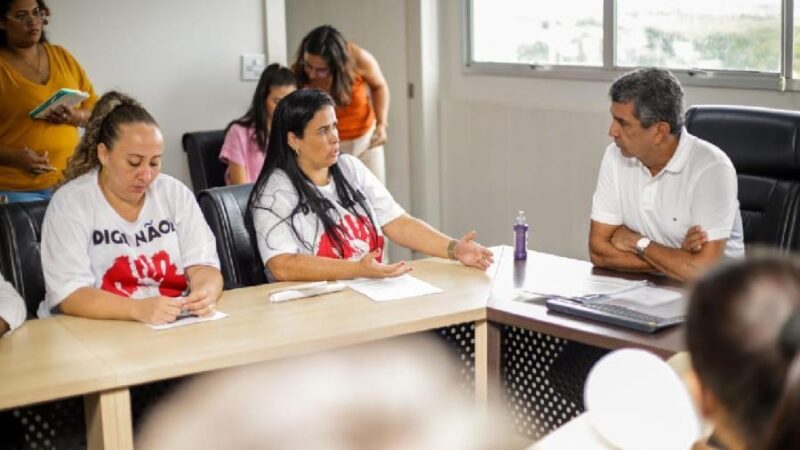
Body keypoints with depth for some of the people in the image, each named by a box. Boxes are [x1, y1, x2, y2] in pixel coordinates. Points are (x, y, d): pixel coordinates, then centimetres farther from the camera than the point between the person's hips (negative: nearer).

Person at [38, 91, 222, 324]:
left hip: (177, 326, 3)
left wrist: (206, 292, -21)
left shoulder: (175, 193, 5)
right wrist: (137, 309, -30)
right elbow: (69, 295, -15)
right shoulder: (70, 203, -6)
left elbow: (203, 265, 2)